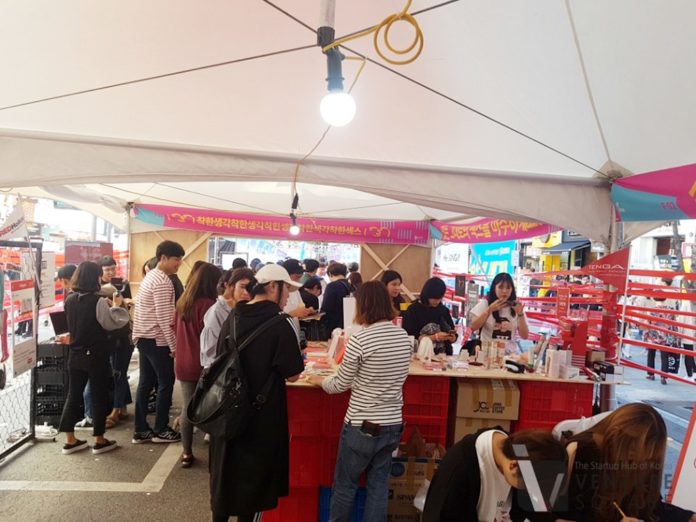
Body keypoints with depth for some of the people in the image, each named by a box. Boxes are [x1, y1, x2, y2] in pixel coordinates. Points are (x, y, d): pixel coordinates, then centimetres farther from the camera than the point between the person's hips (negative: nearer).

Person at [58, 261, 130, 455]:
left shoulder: (70, 300, 2)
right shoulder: (98, 301, -19)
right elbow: (114, 323, -13)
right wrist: (115, 306, 2)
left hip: (75, 355, 6)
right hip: (96, 356, -6)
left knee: (73, 395, 14)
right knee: (99, 396, 6)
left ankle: (70, 440, 21)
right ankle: (99, 441, 15)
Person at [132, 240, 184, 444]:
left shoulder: (150, 276, 14)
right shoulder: (162, 281, -18)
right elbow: (164, 317, -22)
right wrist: (174, 345, -18)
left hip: (143, 337, 10)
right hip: (157, 340, -10)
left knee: (145, 383, 12)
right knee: (166, 383, 1)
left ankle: (141, 431, 18)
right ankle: (160, 430, 11)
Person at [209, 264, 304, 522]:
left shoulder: (232, 318, 1)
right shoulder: (281, 324, -19)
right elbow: (292, 375, -16)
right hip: (262, 416, -6)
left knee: (224, 471, 22)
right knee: (254, 478, 13)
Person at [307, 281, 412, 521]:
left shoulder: (360, 339, -19)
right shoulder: (404, 337, -1)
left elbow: (340, 385, -9)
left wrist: (320, 380, 10)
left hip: (362, 426, -5)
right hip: (393, 425, 5)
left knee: (345, 485, 16)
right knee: (379, 486, 18)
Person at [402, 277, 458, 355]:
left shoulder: (444, 310, 10)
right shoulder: (413, 310, -3)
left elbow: (454, 336, 16)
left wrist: (452, 337, -4)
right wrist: (435, 337, -11)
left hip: (443, 355, 3)